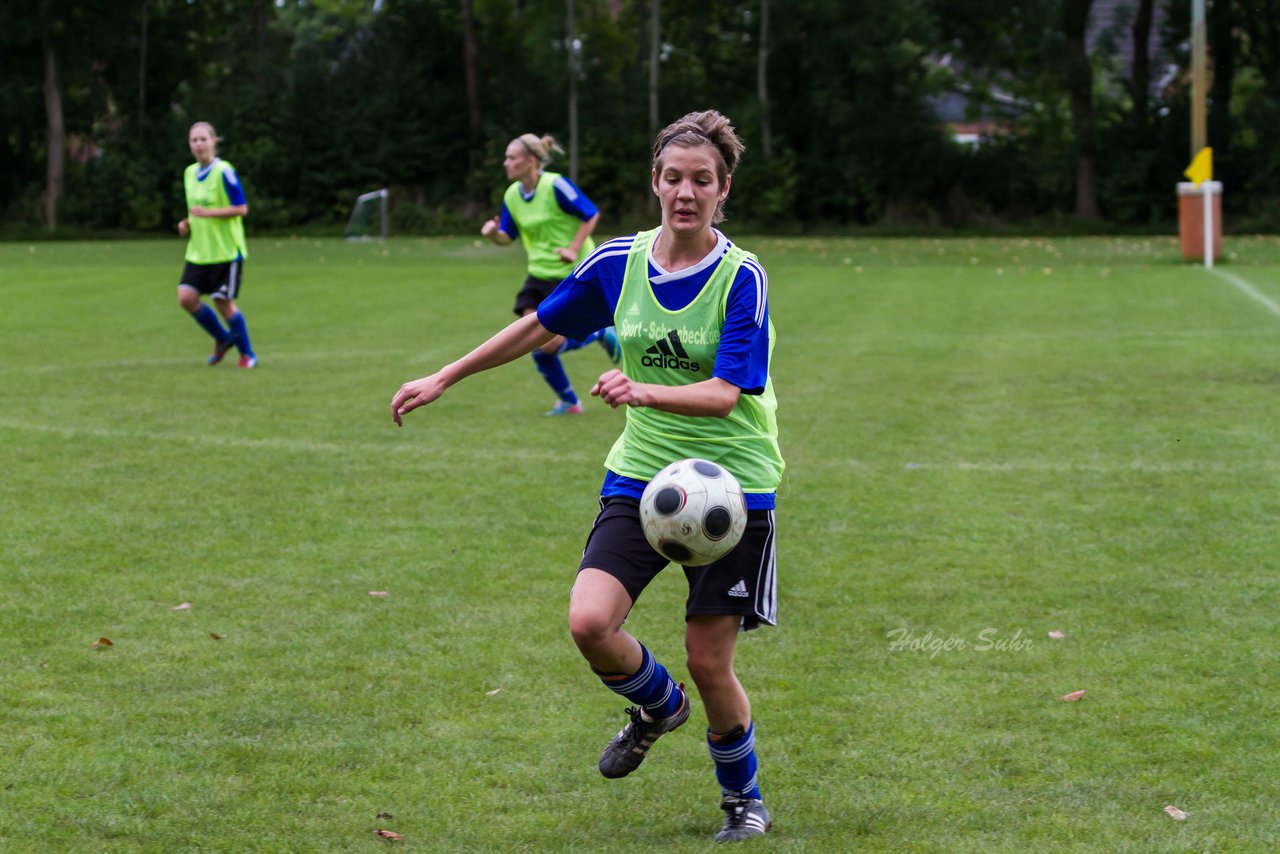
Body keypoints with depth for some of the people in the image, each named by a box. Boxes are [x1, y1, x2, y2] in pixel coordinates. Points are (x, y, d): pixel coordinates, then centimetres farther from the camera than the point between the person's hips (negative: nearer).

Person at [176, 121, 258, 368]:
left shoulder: (223, 172, -12)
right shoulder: (190, 173, 11)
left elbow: (241, 208, -14)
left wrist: (207, 213, -23)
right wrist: (187, 223, 4)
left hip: (226, 252, -6)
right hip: (198, 252, 7)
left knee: (222, 301, -4)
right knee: (186, 297, -6)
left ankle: (247, 354, 14)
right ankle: (223, 338, 16)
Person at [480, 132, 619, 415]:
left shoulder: (555, 186, -17)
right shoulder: (512, 195, 2)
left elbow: (591, 214, -11)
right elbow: (506, 237, 10)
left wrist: (574, 249, -18)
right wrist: (493, 233, -13)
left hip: (572, 273, -7)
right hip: (540, 274, 7)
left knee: (548, 345, -11)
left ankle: (601, 334, 17)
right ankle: (568, 402, 15)